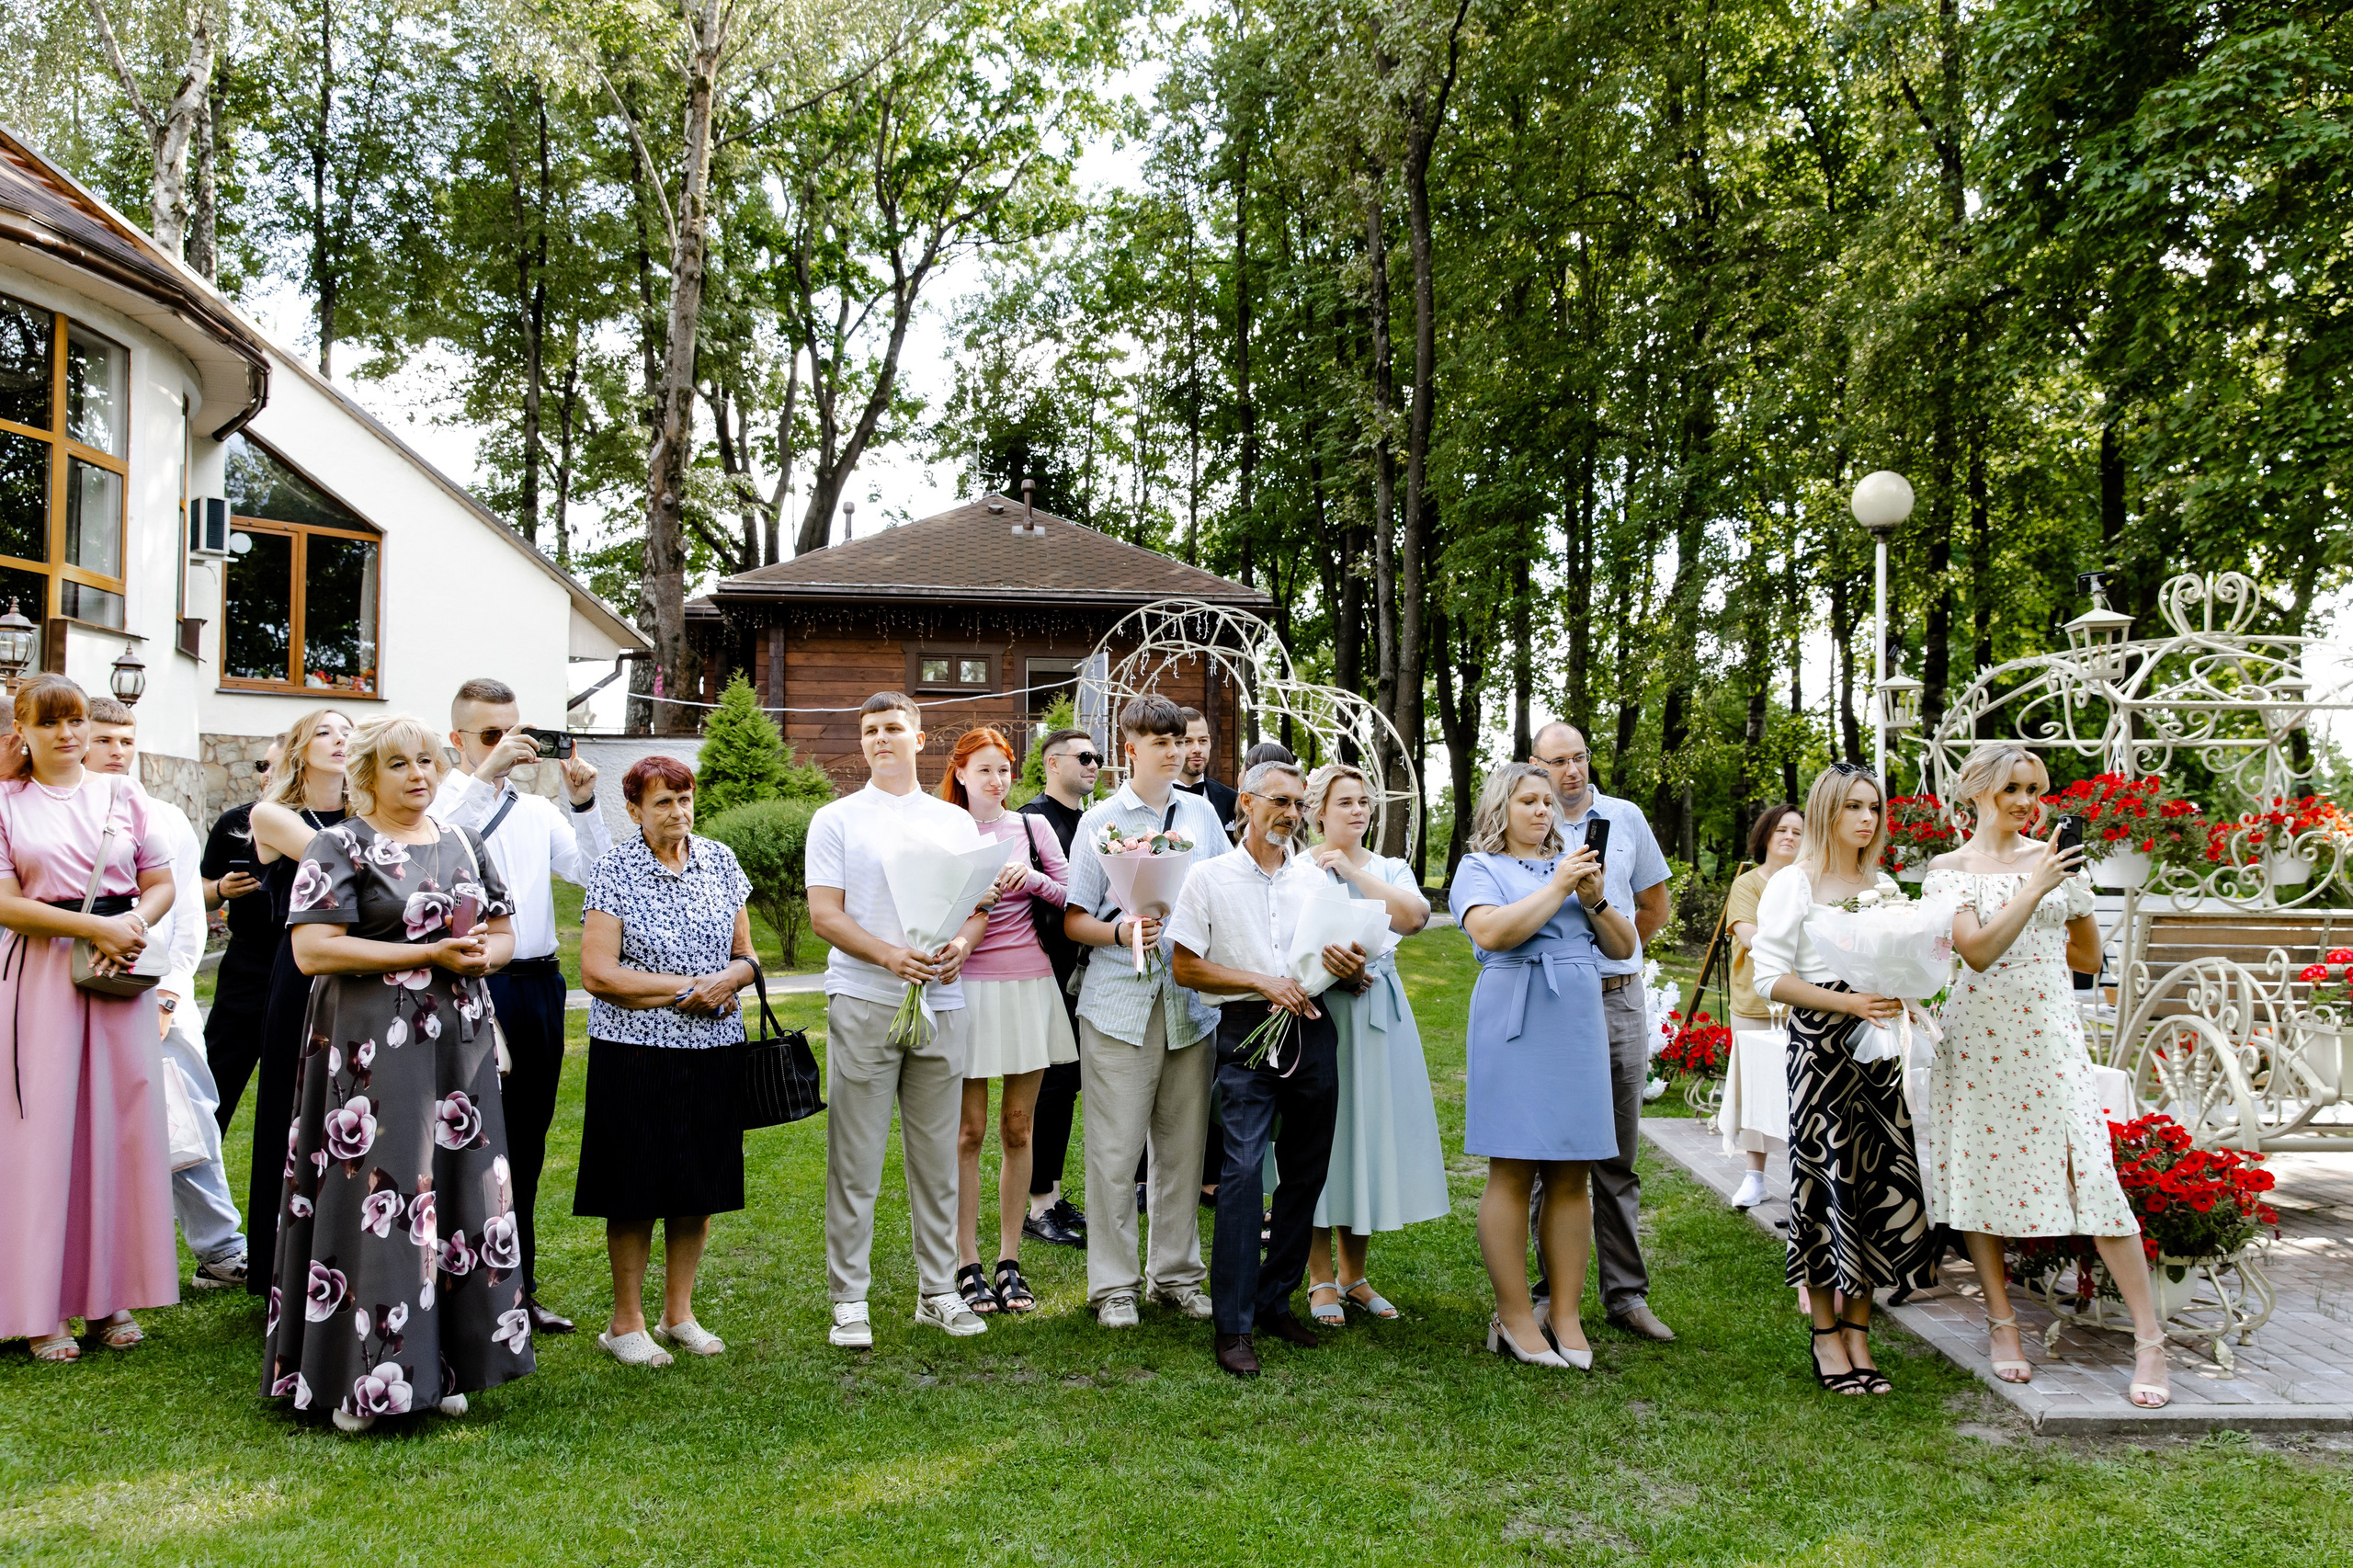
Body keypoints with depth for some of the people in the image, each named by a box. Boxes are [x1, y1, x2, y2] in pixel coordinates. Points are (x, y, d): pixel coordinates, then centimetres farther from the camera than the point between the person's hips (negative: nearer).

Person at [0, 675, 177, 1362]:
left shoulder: (123, 795, 10)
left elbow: (161, 884, 11)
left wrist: (133, 927, -9)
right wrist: (94, 926, -14)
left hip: (121, 973, 2)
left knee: (120, 1123, 3)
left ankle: (111, 1295, 13)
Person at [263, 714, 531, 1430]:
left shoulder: (462, 845, 14)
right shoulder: (339, 847, -3)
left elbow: (503, 933, 19)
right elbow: (312, 948, -14)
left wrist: (480, 955, -6)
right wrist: (427, 954, -16)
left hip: (457, 1046, 6)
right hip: (372, 1046, -5)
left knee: (454, 1188, 6)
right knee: (375, 1193, -7)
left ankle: (440, 1367, 16)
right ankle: (357, 1377, 3)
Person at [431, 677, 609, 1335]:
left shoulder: (538, 811, 16)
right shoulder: (440, 800, -1)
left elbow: (592, 872, 6)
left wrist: (583, 801, -6)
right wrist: (487, 774, -28)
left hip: (538, 986, 6)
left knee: (526, 1145, 12)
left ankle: (517, 1288, 22)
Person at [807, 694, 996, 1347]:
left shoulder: (954, 822, 14)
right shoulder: (836, 820, 5)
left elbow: (978, 905, 13)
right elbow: (824, 914, -3)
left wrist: (960, 945, -10)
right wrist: (891, 956, -18)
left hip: (942, 1003, 3)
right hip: (863, 1003, -3)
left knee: (937, 1157, 8)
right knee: (855, 1159, -1)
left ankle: (937, 1291, 17)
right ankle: (849, 1299, 7)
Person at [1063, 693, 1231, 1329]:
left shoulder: (1202, 812, 11)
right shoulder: (1101, 820, 2)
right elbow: (1074, 920, 2)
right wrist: (1121, 931, -17)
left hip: (1192, 999, 3)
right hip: (1119, 999, -3)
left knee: (1183, 1144, 7)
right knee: (1115, 1149, -2)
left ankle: (1176, 1273, 20)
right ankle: (1113, 1284, 9)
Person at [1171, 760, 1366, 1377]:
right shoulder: (1211, 876, 6)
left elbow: (1345, 966, 18)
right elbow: (1184, 966, 0)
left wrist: (1351, 971, -7)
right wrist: (1264, 983, -10)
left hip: (1312, 1031, 4)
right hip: (1247, 1032, -4)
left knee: (1305, 1171, 6)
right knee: (1243, 1168, -13)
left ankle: (1275, 1302, 19)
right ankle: (1234, 1323, -9)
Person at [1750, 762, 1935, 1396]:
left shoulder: (1885, 887, 17)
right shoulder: (1793, 884, 0)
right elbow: (1770, 979, -8)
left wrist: (1899, 995, 1)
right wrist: (1846, 1001, -18)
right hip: (1820, 1049, -5)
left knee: (1881, 1182, 1)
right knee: (1829, 1182, -4)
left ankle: (1858, 1336, 11)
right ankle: (1827, 1338, 9)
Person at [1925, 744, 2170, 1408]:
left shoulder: (2055, 857, 10)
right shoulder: (1949, 868, 2)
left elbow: (2088, 958, 16)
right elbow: (1977, 951, -12)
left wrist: (2011, 938, 7)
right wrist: (2034, 889, -17)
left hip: (2050, 1032, 1)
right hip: (1978, 1035, -1)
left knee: (2095, 1172, -7)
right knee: (1980, 1170, 3)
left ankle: (2150, 1341, -1)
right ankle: (2003, 1323, 17)